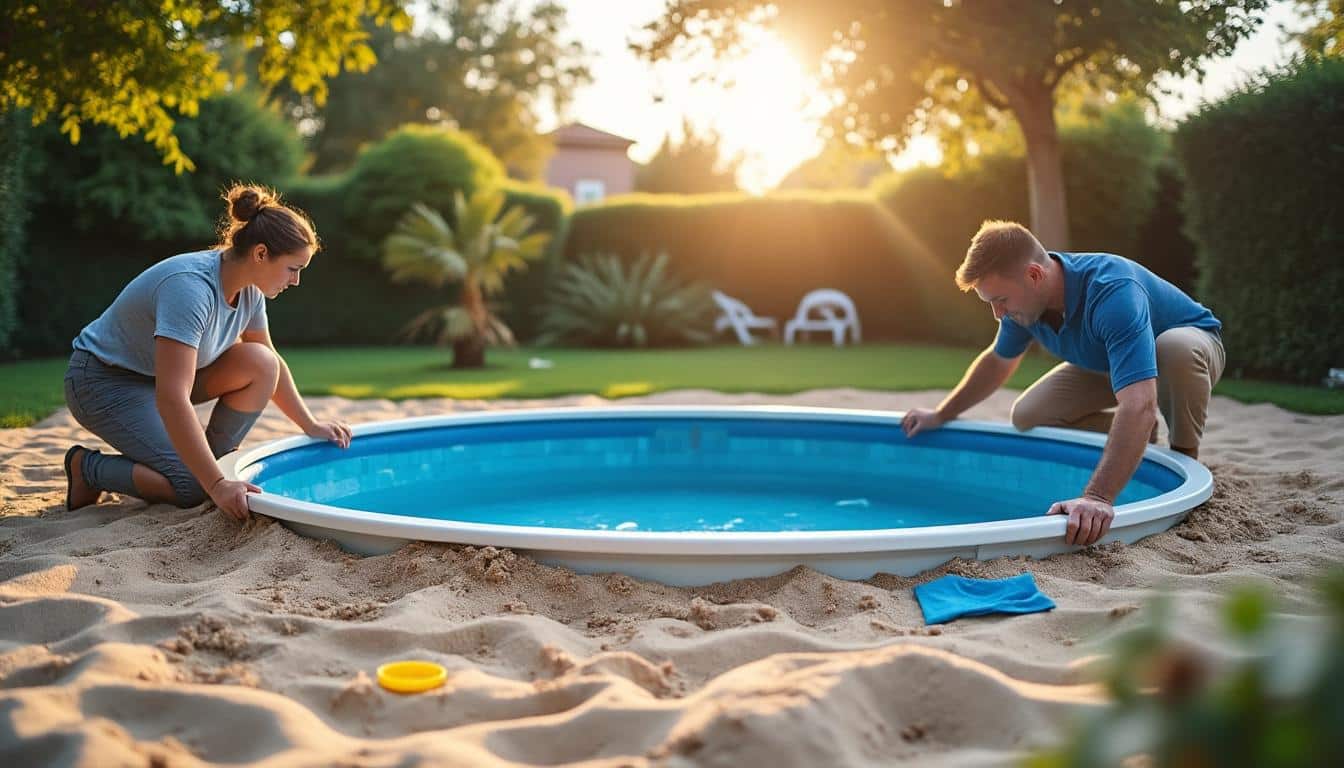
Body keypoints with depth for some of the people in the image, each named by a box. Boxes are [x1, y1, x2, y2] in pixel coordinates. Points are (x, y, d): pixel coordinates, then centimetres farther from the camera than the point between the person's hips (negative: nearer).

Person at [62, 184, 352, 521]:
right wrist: (216, 484, -41)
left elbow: (271, 363, 11)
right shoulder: (191, 288, -34)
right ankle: (87, 467, 3)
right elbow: (172, 399, -40)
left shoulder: (248, 289, -7)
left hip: (163, 373, 8)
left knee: (260, 364, -13)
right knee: (193, 488, -20)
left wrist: (311, 425, 8)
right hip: (104, 380, -8)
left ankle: (215, 460, 1)